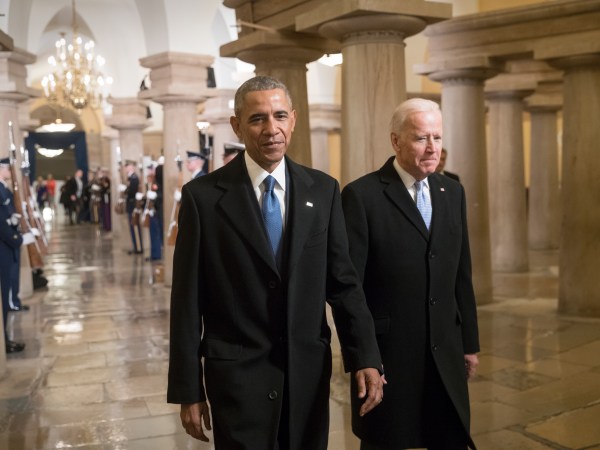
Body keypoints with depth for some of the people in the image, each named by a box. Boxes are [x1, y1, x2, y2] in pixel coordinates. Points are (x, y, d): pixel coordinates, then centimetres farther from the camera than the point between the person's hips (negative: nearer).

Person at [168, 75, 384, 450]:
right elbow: (188, 301, -5)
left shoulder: (323, 190, 1)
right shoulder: (203, 196, -7)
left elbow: (343, 281, 3)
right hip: (238, 376, -3)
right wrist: (188, 390, -4)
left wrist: (366, 357, -7)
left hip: (309, 371, 3)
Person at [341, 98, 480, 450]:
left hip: (446, 354, 5)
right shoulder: (362, 195, -11)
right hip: (387, 354, -5)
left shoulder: (453, 193, 7)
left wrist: (470, 342, 11)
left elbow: (462, 276, 10)